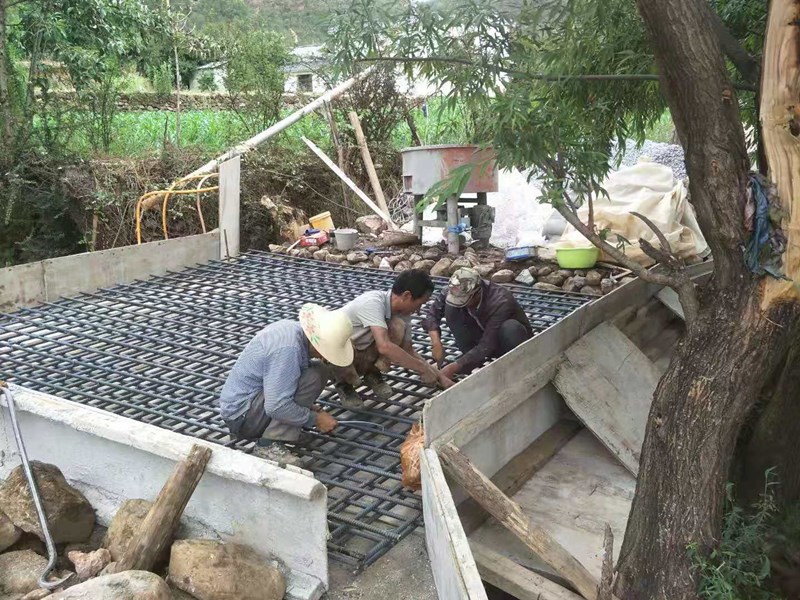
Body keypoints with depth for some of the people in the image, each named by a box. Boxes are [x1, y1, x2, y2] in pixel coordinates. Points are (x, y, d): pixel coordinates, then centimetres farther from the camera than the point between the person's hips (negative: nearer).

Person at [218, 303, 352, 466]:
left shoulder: (293, 328, 0)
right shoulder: (288, 349, -30)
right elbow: (276, 406, -32)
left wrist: (312, 408, 12)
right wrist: (315, 419, -19)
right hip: (242, 414, -9)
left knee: (321, 370, 4)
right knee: (312, 377, -23)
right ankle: (268, 444, -19)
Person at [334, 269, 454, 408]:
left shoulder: (403, 311, -8)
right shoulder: (373, 302, -33)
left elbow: (408, 350, 2)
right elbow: (384, 347, -43)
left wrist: (439, 376, -5)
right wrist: (423, 369, -35)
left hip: (362, 356, 6)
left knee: (397, 327, -20)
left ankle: (372, 374, 2)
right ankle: (344, 383, -8)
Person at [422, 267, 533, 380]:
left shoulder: (500, 302, -36)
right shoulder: (456, 291, -21)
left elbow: (486, 346, -36)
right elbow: (432, 313, -13)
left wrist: (453, 368, -37)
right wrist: (437, 345, -28)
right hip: (483, 335, 4)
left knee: (510, 327, -39)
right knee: (451, 308, -19)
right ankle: (473, 360, -5)